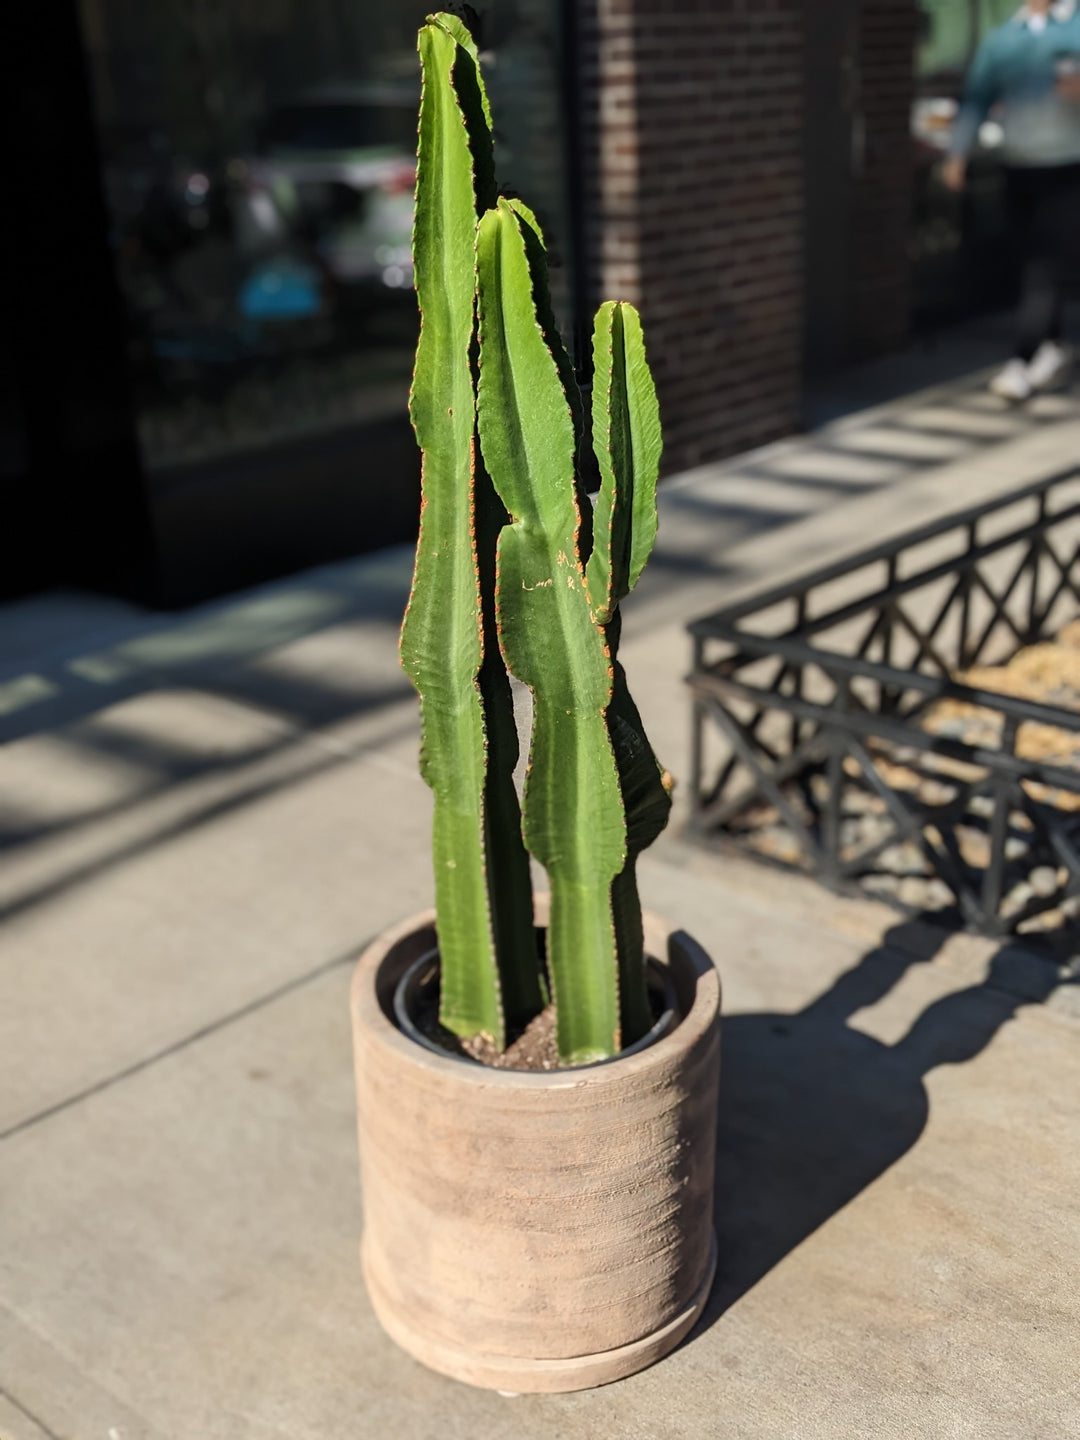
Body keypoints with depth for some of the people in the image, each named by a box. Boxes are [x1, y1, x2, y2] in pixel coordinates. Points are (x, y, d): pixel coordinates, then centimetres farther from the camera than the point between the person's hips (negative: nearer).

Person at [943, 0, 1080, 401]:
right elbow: (976, 99, 6)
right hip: (1020, 170, 4)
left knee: (1047, 267, -10)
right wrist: (957, 154, -6)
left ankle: (1023, 362, -11)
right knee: (1034, 266, 9)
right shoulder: (1001, 38, 10)